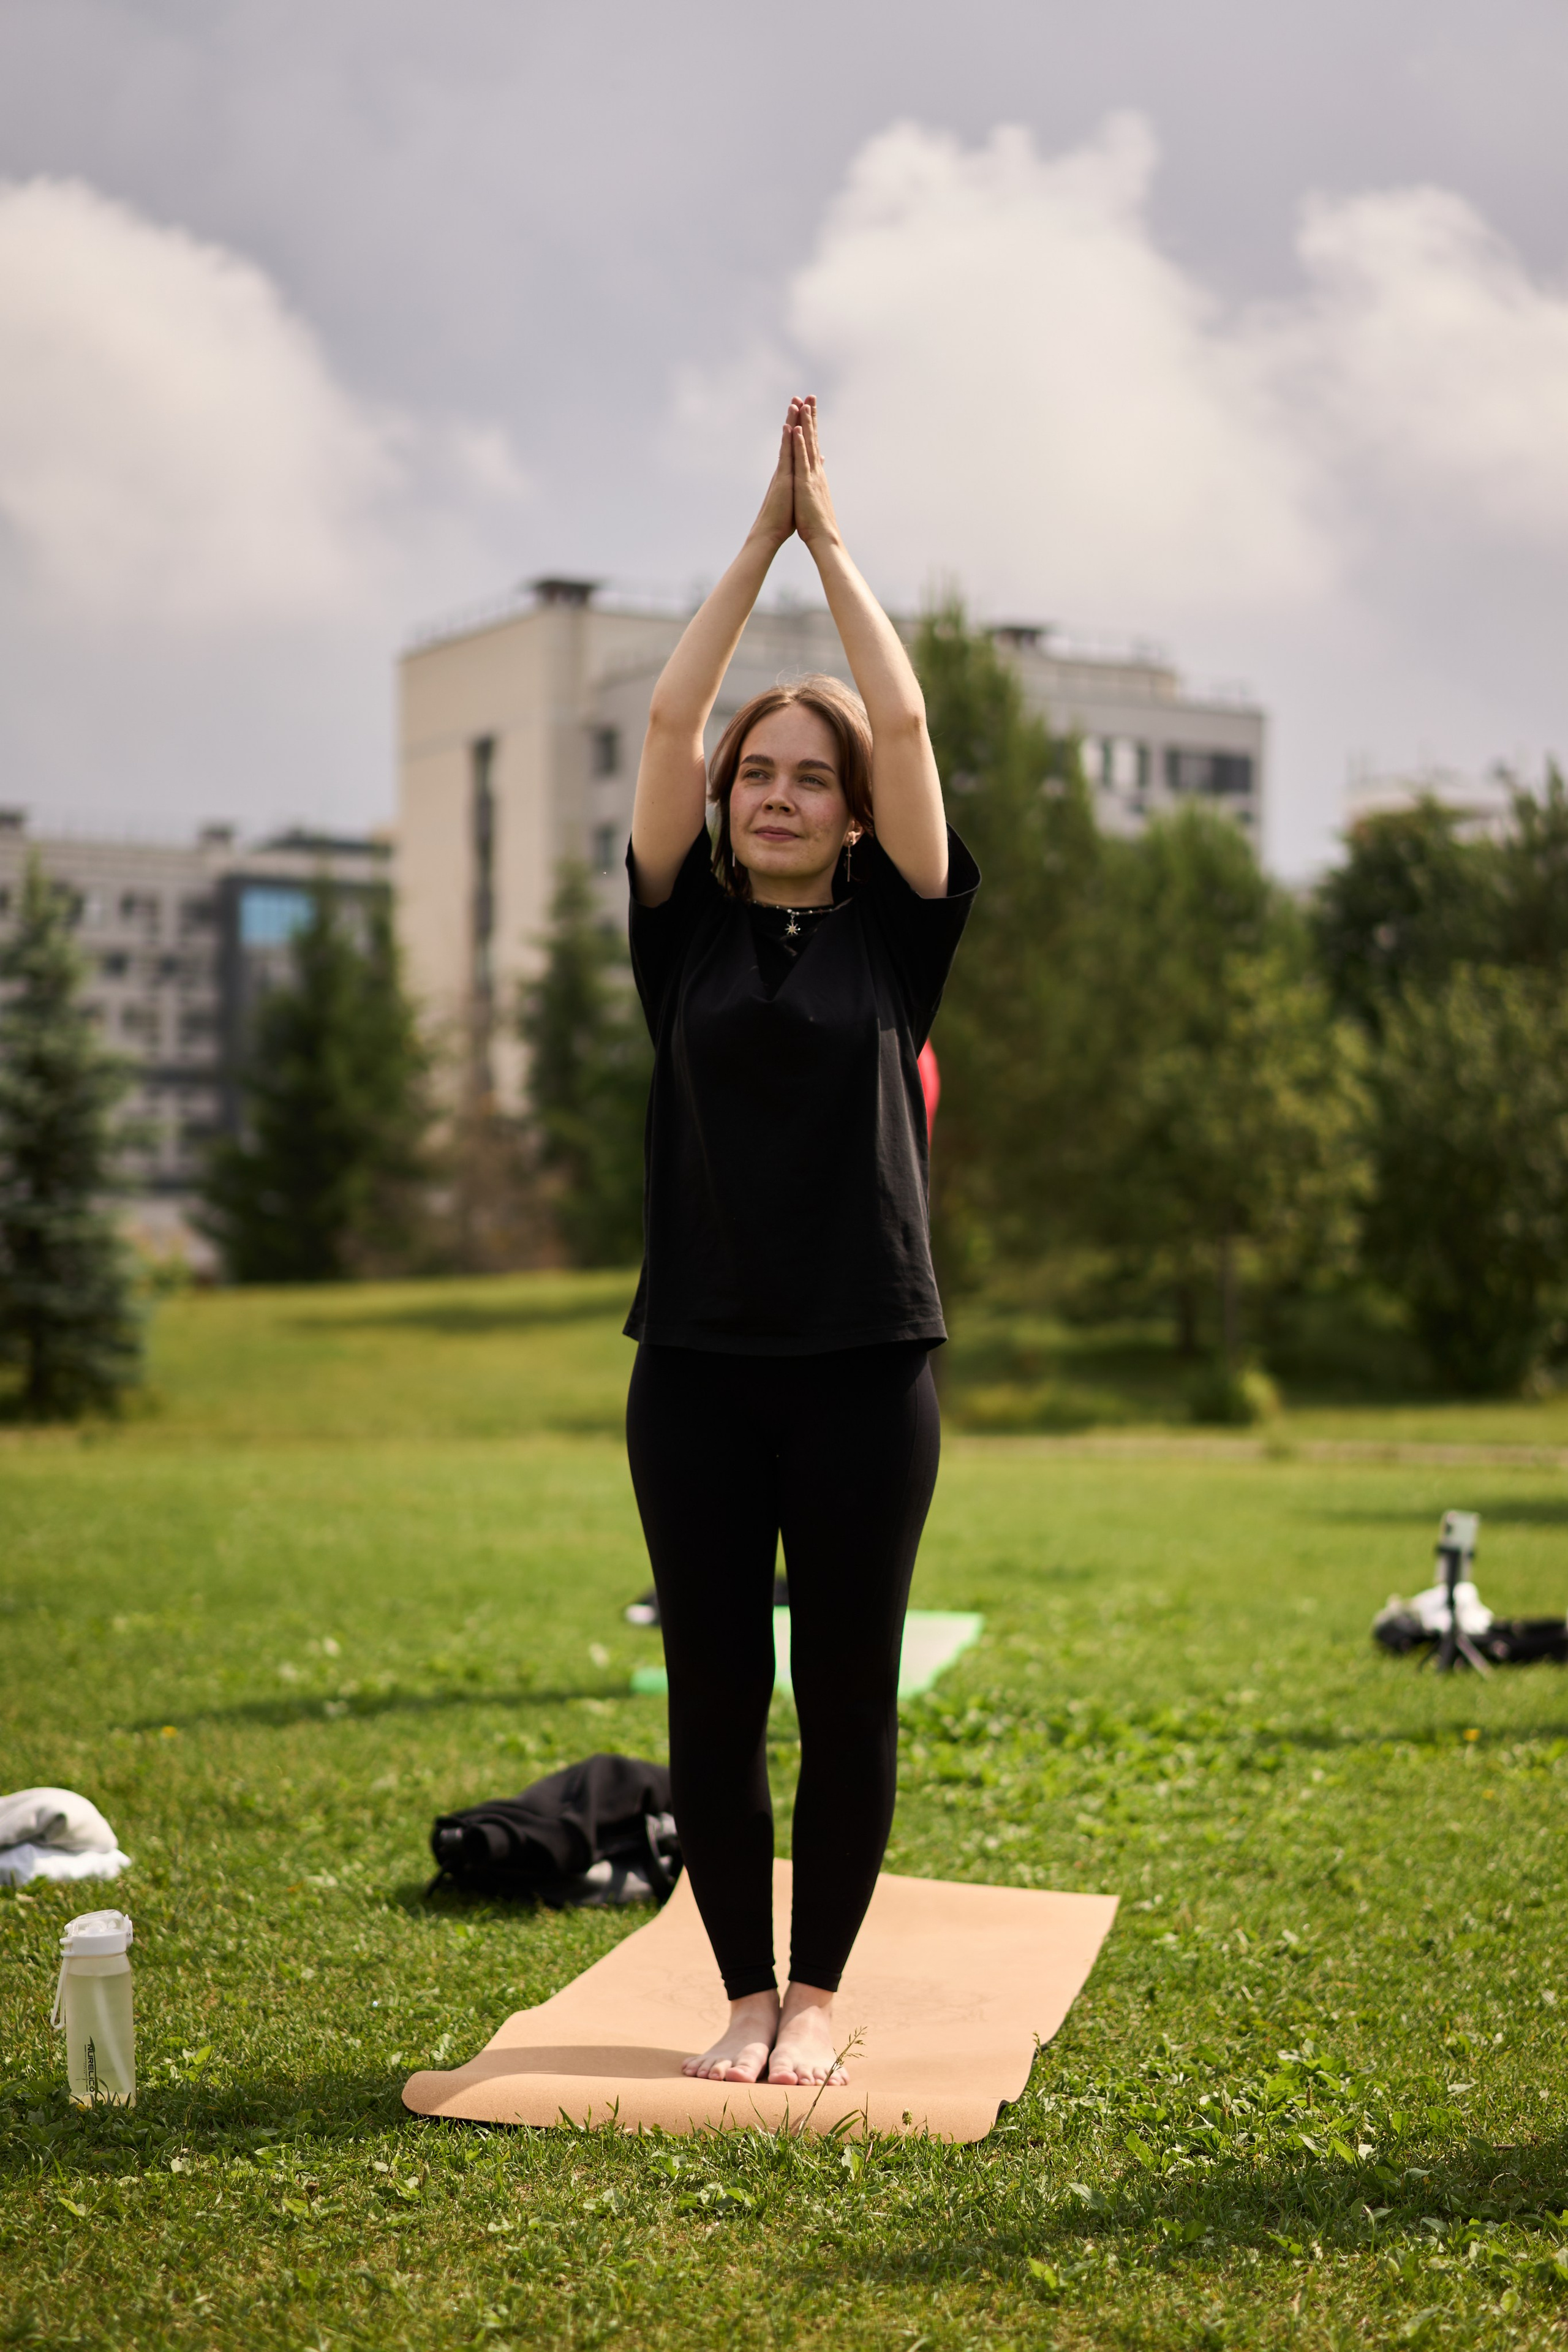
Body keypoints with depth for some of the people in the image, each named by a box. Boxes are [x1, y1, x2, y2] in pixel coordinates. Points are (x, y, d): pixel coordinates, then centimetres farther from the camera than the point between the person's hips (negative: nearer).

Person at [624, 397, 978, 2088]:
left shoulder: (894, 933, 5)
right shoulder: (685, 932, 7)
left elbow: (902, 721, -2)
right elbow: (667, 719, 2)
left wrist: (831, 532, 6)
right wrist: (761, 534, 6)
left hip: (864, 1362, -1)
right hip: (697, 1364, 1)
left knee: (848, 1701, 6)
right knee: (714, 1700, 6)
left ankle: (819, 1990, 21)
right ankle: (743, 1991, 20)